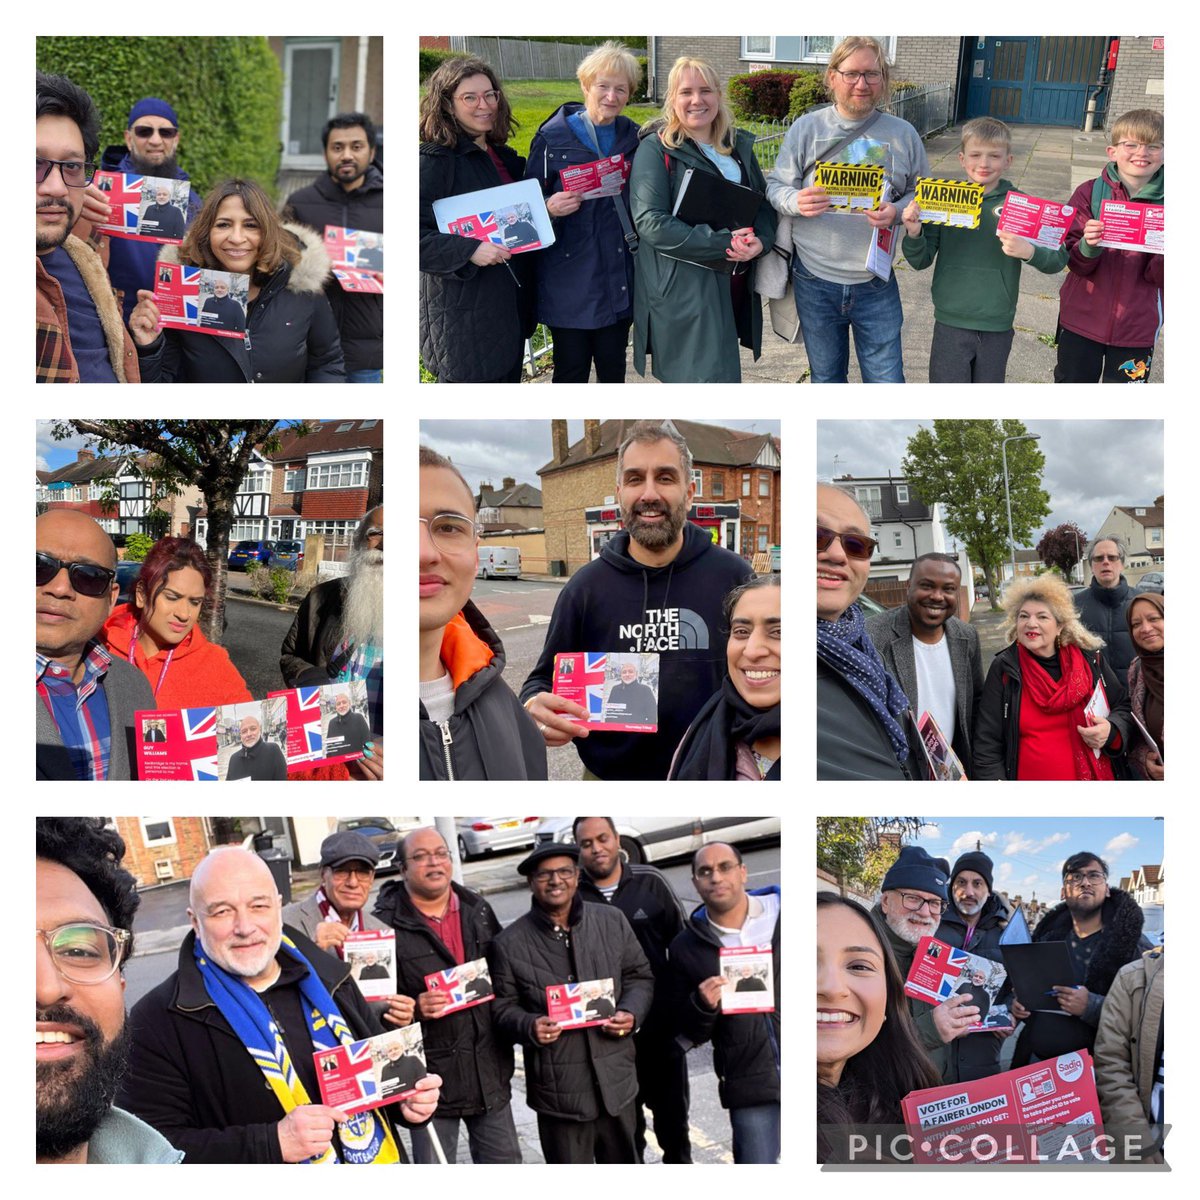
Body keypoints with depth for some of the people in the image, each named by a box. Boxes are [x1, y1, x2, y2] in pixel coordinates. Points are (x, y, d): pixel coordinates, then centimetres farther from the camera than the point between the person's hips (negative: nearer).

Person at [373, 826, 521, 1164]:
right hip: (432, 1077, -5)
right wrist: (415, 1008, -26)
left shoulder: (478, 910, 8)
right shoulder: (387, 923, -11)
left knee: (506, 1160, 16)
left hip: (490, 1072, 5)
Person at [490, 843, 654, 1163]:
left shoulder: (612, 923, 3)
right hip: (558, 1088, -3)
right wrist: (529, 1027, -20)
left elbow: (640, 977, 11)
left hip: (617, 1079, 3)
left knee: (624, 1161, 19)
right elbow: (502, 1005, 0)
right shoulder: (510, 943, -5)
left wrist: (631, 1013, -8)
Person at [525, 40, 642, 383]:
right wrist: (550, 208, -23)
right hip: (570, 279, -4)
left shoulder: (633, 137, 7)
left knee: (613, 367, 11)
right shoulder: (553, 137, -6)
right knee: (571, 371, 3)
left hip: (619, 276, 4)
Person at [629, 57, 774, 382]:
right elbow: (650, 222, -17)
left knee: (725, 372, 13)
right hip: (681, 293, -6)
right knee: (706, 378, -9)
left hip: (733, 288, 6)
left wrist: (761, 240, -9)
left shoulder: (739, 146, 12)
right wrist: (724, 243, -21)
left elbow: (764, 203, 15)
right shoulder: (656, 149, -7)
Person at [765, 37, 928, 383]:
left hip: (876, 283, 0)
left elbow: (921, 195, 7)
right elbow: (776, 186, 0)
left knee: (887, 379, 1)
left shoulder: (903, 134, 1)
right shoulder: (806, 128, -2)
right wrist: (797, 202, -22)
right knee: (826, 378, 17)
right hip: (815, 280, 0)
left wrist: (897, 212, -15)